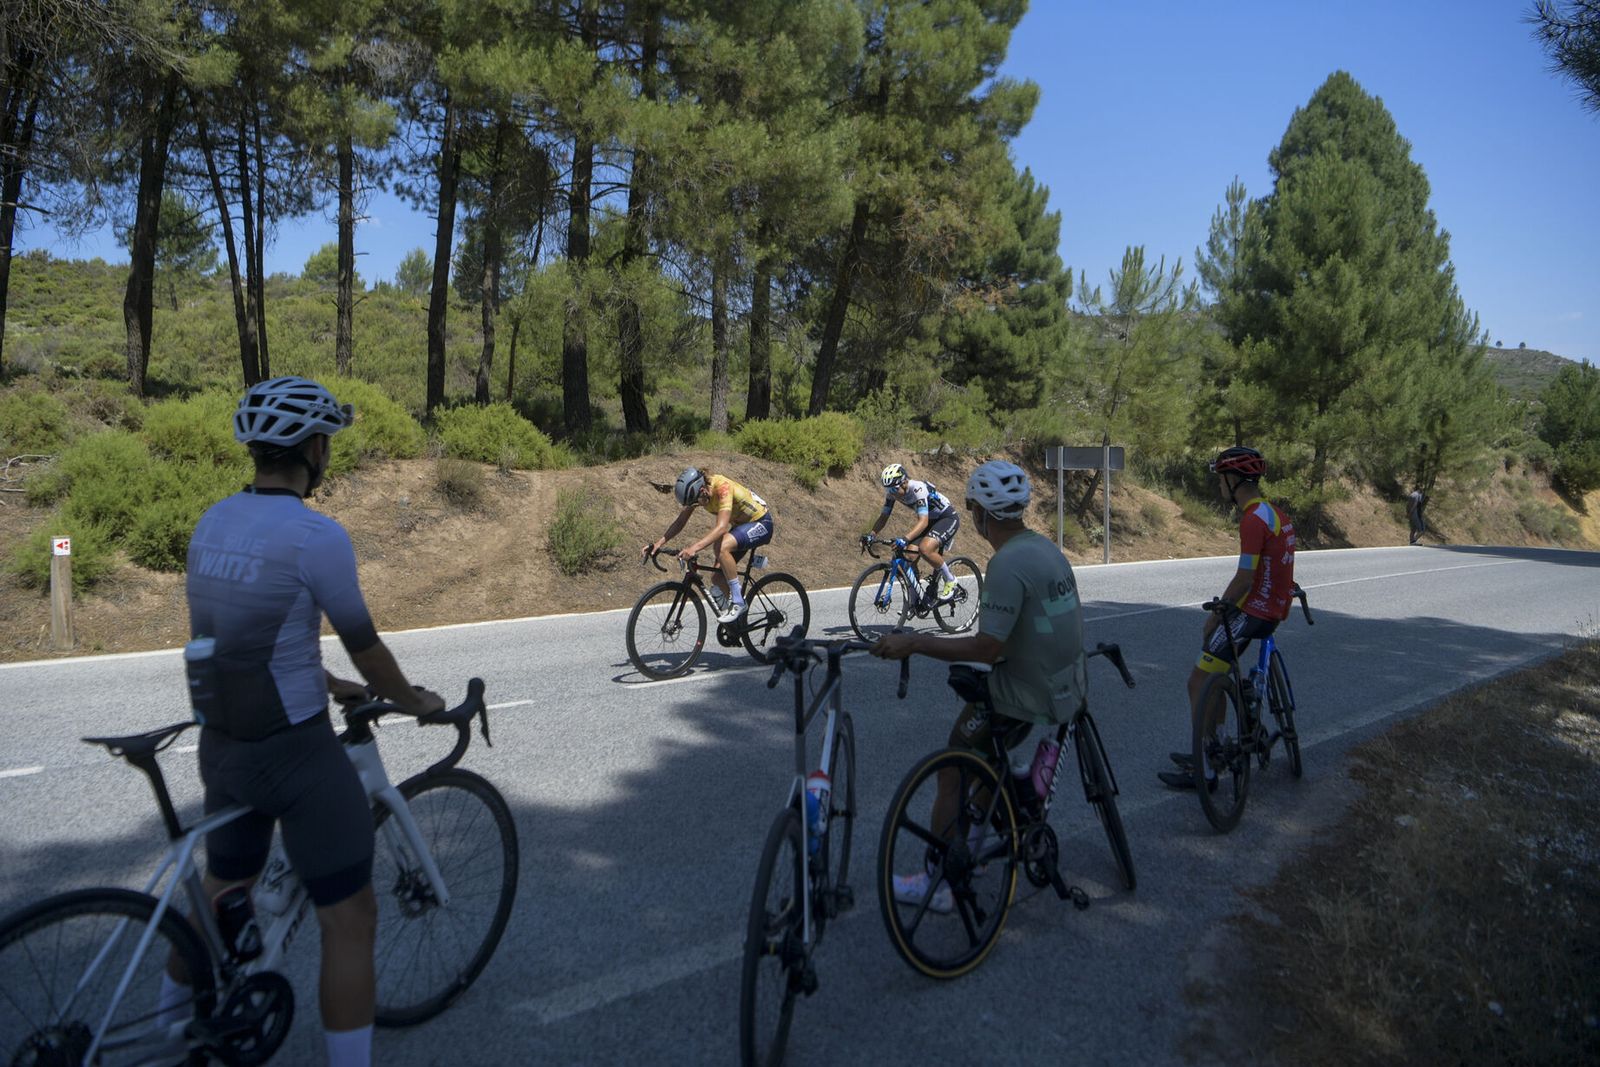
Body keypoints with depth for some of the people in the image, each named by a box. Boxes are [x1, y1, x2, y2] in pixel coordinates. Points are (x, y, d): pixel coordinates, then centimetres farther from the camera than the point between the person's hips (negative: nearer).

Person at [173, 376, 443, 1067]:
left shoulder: (212, 523, 5)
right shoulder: (316, 535, -19)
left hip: (220, 743, 9)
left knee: (222, 894, 29)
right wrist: (415, 701, 7)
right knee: (350, 917, 4)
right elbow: (365, 646, -10)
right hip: (293, 751, -9)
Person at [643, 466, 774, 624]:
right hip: (740, 525, 8)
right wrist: (658, 543, -17)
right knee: (717, 577, -2)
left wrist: (695, 547, -54)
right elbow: (680, 521, -4)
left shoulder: (722, 487, -34)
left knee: (721, 547, -34)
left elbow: (722, 527, -43)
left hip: (761, 523, -8)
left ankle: (737, 602, -20)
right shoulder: (696, 490, -11)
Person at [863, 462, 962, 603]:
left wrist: (905, 539, -56)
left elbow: (923, 521, -42)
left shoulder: (918, 489, -34)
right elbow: (884, 516, -4)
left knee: (925, 549, -31)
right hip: (930, 519, 8)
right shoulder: (891, 491, -11)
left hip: (948, 518, -8)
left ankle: (950, 580, -6)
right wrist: (870, 534, -21)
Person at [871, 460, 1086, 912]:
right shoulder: (1044, 546, 5)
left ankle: (938, 883, 12)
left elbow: (987, 649, -25)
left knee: (952, 773, 3)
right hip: (1065, 686, 9)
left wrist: (913, 643, -19)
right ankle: (1022, 774, 28)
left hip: (1028, 696, -9)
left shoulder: (1008, 563, -23)